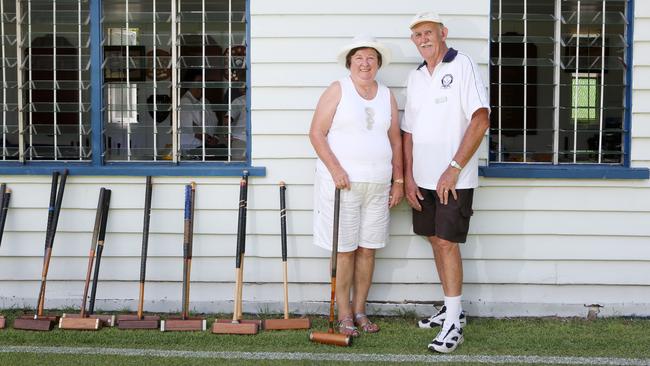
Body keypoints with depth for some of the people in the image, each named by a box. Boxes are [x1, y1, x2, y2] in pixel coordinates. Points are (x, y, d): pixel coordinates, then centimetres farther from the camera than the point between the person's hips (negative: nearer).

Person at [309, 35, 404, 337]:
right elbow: (316, 133, -7)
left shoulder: (387, 96, 12)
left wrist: (398, 180, 9)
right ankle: (344, 315, 7)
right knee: (345, 250, -1)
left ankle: (359, 310, 18)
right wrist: (335, 169, -16)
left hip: (378, 186, 4)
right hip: (342, 183, -4)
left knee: (367, 250, 7)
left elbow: (395, 141, 14)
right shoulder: (337, 90, -2)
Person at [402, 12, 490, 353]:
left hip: (454, 179, -6)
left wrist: (454, 169, -18)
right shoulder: (415, 77, 12)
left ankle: (453, 323, -3)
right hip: (423, 179, 7)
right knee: (435, 240, 12)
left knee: (447, 242, -9)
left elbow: (481, 120, -15)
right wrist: (408, 177, 5)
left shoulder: (462, 66, -8)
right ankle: (451, 308, 25)